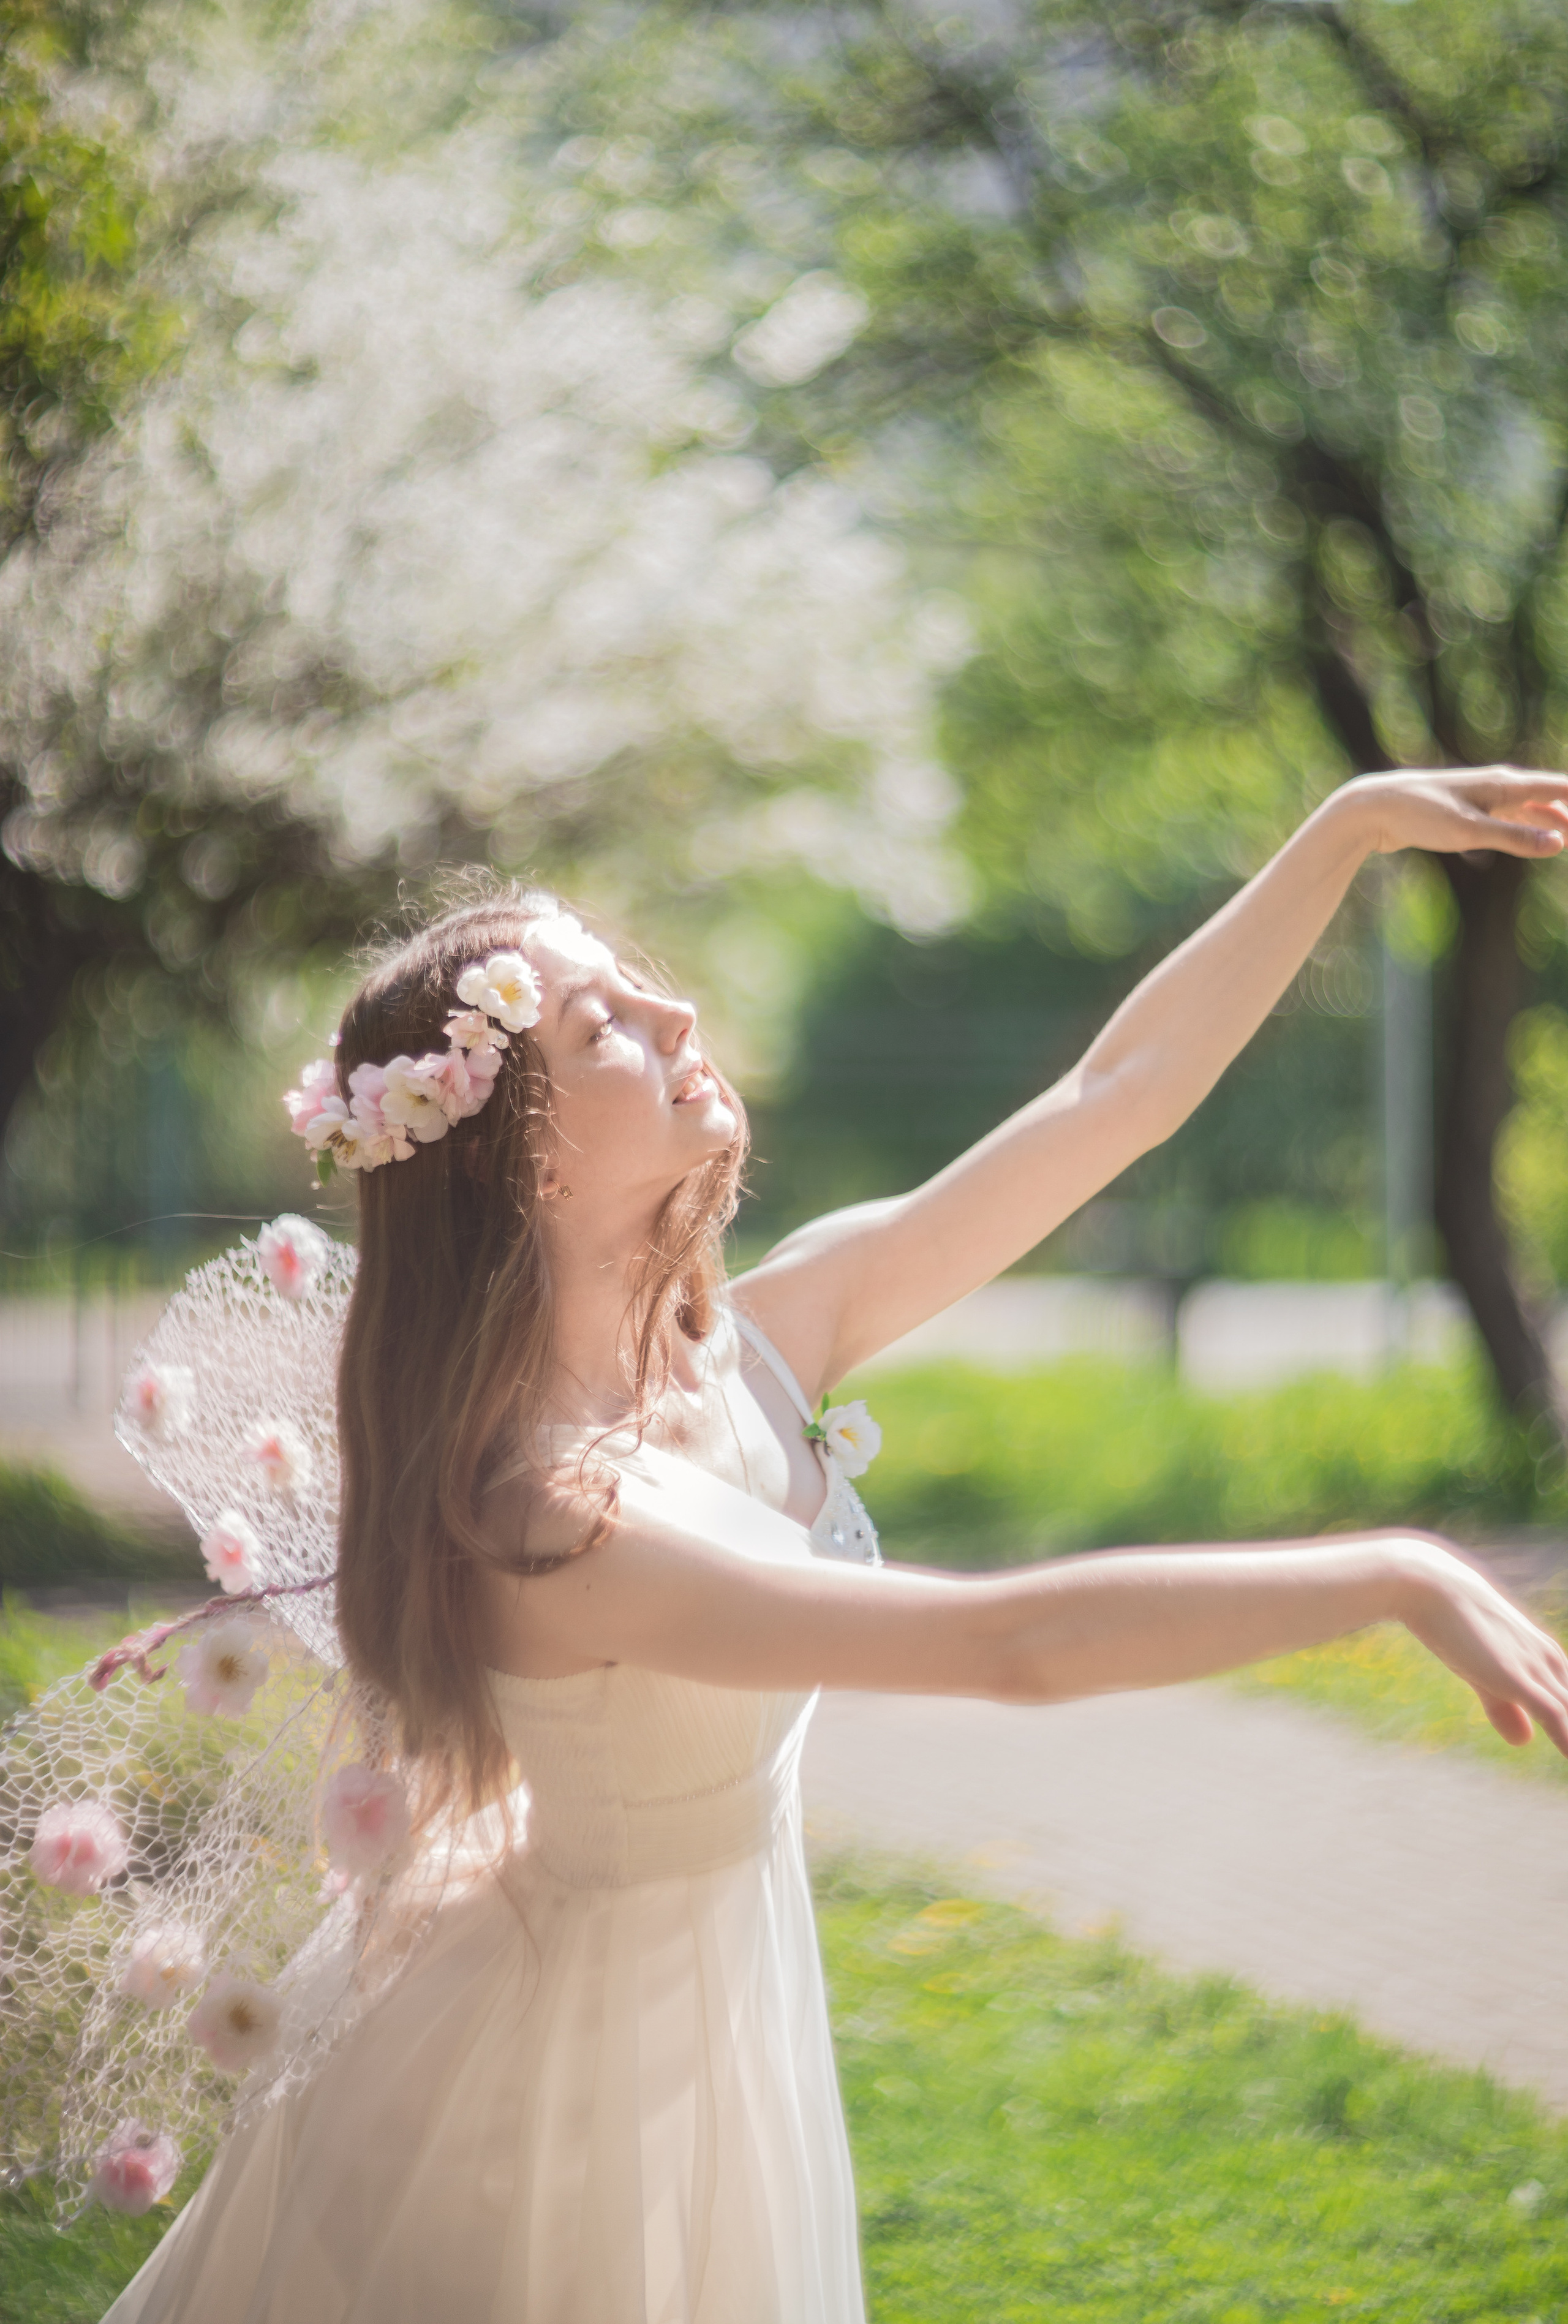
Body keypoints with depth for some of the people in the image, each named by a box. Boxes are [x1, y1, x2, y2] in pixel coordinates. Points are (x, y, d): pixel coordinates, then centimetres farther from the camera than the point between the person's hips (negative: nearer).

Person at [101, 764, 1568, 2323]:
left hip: (727, 2005, 7)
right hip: (578, 2063, -7)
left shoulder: (749, 1348, -9)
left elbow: (1119, 1093, -4)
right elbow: (1017, 1643, -39)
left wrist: (1355, 828, -7)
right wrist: (1396, 1581, -36)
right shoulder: (551, 1516, -32)